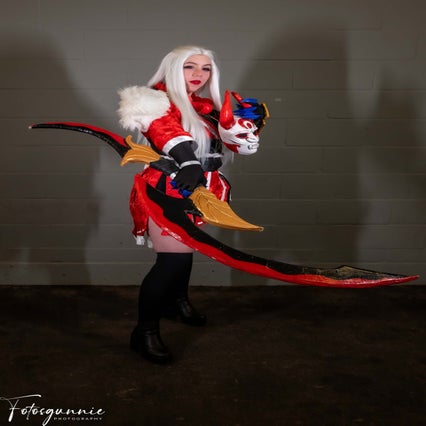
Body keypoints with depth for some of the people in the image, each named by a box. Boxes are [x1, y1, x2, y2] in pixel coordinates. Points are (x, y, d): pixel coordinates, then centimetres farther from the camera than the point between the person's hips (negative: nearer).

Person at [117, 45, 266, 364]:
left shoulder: (206, 107, 12)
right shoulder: (155, 102, -10)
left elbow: (241, 144, 11)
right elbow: (168, 134, -33)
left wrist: (247, 121, -10)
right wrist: (189, 162, -51)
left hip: (195, 191, 8)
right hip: (167, 191, -8)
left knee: (185, 249, 22)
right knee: (173, 257, -14)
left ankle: (177, 301, 48)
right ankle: (145, 332, 0)